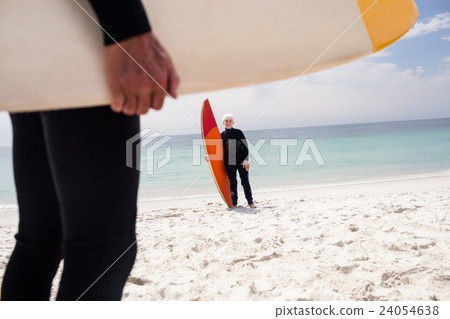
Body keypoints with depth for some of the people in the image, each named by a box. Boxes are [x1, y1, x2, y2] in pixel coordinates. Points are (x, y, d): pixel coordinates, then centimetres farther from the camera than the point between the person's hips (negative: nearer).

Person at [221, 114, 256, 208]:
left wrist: (245, 159, -9)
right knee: (232, 182, 7)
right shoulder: (222, 135, 3)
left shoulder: (238, 132, 0)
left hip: (241, 160, -1)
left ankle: (250, 202, 7)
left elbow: (245, 146, -1)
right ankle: (234, 203, 16)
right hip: (229, 162, 1)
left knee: (245, 181, -2)